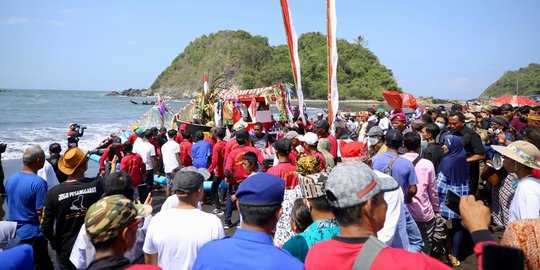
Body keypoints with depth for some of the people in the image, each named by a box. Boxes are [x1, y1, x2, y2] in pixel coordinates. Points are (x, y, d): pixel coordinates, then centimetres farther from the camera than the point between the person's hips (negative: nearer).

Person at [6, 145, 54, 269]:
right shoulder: (38, 183, -20)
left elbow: (9, 205, 14)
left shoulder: (11, 179, 3)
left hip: (13, 236, 7)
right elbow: (42, 214, -19)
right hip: (32, 236, -7)